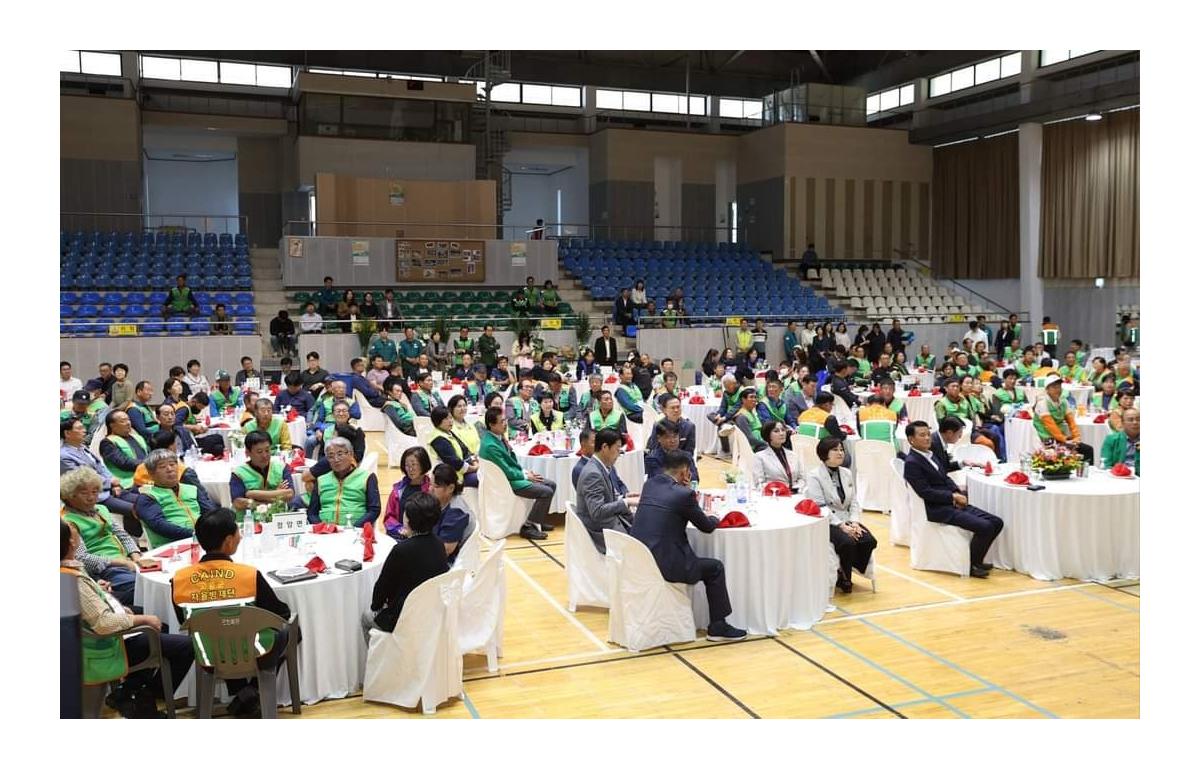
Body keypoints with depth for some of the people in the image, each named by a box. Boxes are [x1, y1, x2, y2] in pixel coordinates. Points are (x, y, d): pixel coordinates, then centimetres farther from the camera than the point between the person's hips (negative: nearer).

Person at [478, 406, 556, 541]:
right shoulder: (490, 445, -26)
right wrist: (526, 476, -10)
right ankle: (528, 527, -6)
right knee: (546, 492, -17)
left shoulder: (498, 436, 3)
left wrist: (525, 471, 3)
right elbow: (506, 472, -22)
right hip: (506, 482, -10)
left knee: (551, 485, 10)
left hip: (514, 474, 10)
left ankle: (538, 521, 20)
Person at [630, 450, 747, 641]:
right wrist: (715, 518, 24)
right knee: (715, 568, 12)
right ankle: (718, 627, 19)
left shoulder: (649, 484, 9)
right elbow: (707, 526, 2)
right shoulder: (684, 494, -11)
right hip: (662, 564, -8)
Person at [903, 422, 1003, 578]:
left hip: (951, 503, 9)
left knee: (996, 523, 0)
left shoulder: (931, 455, 17)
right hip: (937, 509, -9)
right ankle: (970, 565, -3)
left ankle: (976, 560, 13)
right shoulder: (911, 462, -12)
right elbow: (925, 492, -18)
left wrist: (958, 493, 0)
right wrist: (953, 496, -14)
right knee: (984, 527, -22)